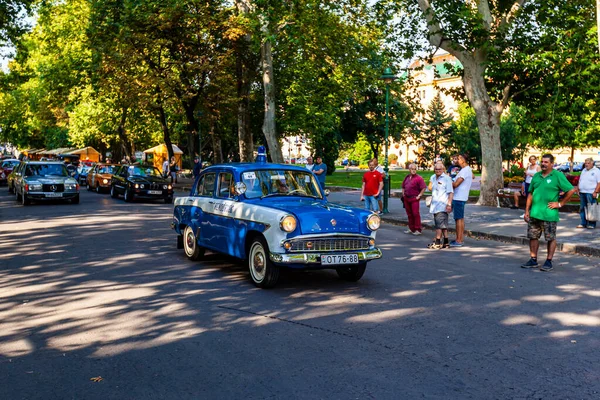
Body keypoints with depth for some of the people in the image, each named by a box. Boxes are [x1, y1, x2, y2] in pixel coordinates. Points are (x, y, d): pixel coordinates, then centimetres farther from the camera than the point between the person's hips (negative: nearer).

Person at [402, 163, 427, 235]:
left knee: (415, 214, -7)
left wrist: (419, 196, -12)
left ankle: (418, 229, -2)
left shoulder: (418, 178, -8)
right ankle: (411, 228, 22)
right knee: (409, 214, 13)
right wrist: (403, 194, 14)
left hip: (414, 198, -7)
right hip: (407, 198, 7)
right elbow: (403, 186, 25)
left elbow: (424, 188, -11)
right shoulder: (407, 177, 12)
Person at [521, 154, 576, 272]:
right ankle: (533, 260, 20)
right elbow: (530, 194, 15)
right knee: (533, 236, 10)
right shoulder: (536, 176, 12)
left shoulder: (558, 176, -5)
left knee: (551, 238, 3)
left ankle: (549, 262, 11)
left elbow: (571, 190, -7)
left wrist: (560, 203, -8)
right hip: (534, 213, 6)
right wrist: (527, 211, 10)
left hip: (549, 214, -6)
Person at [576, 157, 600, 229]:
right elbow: (580, 181, 23)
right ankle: (583, 223, 15)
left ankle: (592, 224, -1)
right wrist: (578, 189, 14)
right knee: (582, 208, 8)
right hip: (582, 192, 7)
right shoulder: (584, 171, 18)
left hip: (591, 193, -7)